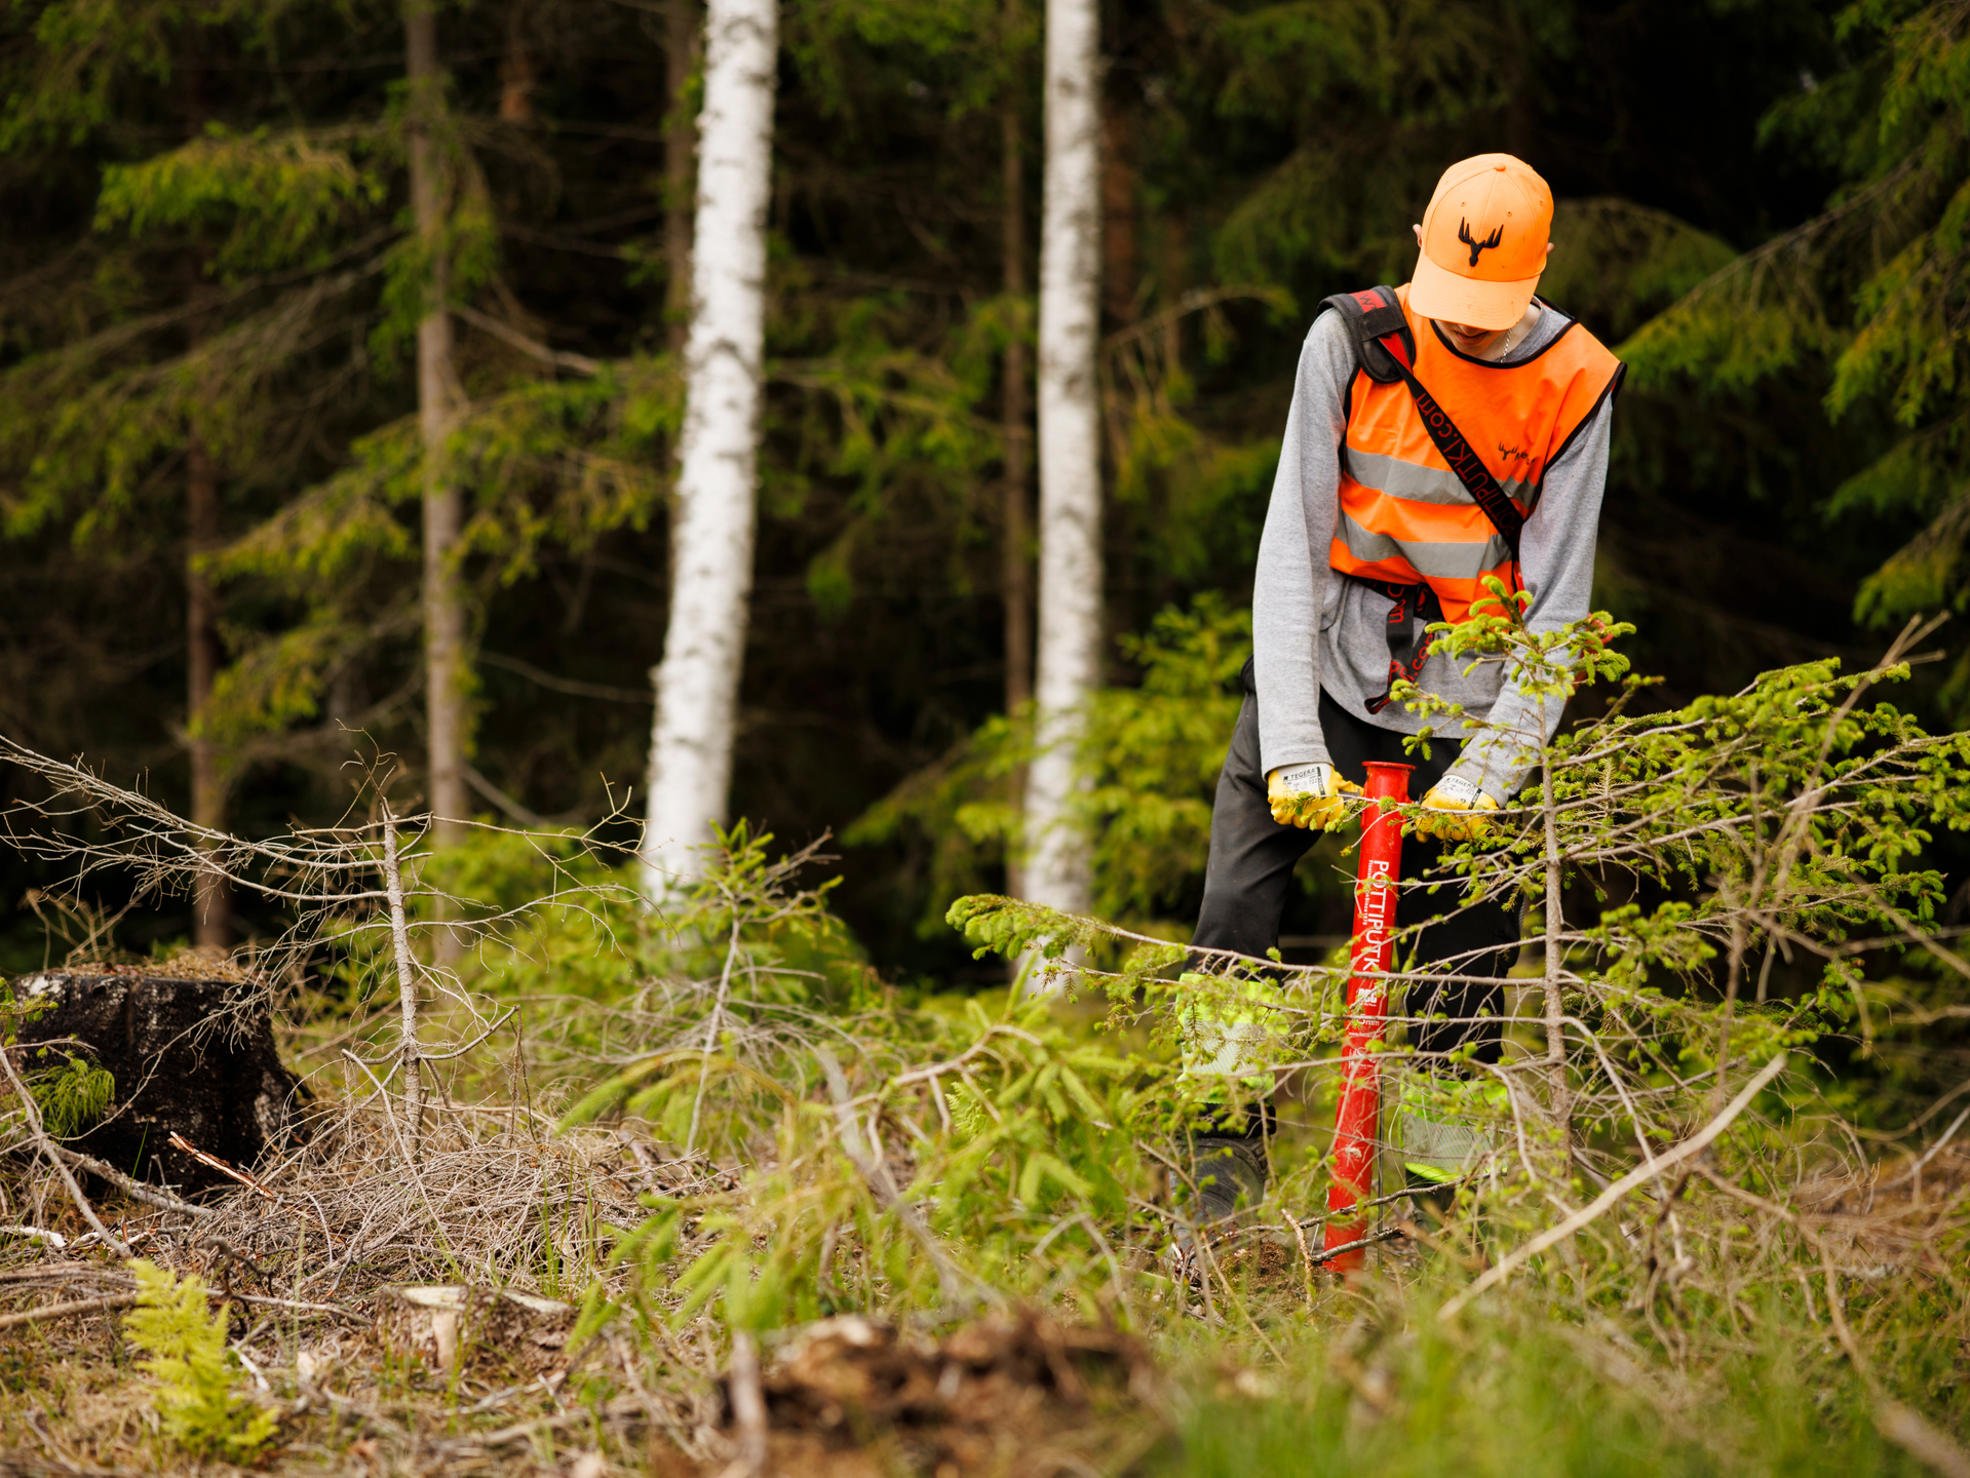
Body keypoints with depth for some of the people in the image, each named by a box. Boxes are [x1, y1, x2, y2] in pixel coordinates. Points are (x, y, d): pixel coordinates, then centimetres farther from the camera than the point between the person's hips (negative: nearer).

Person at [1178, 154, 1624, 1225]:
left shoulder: (1576, 384, -9)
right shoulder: (1352, 343, -10)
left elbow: (1556, 602, -8)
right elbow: (1292, 545, -12)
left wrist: (1484, 775, -17)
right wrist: (1293, 749, -20)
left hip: (1465, 703, 0)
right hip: (1326, 668, 0)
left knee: (1466, 964, -2)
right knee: (1234, 918, -13)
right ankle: (1221, 1190, -2)